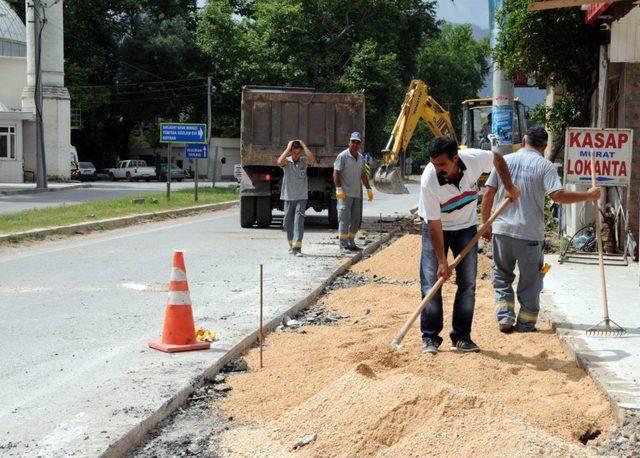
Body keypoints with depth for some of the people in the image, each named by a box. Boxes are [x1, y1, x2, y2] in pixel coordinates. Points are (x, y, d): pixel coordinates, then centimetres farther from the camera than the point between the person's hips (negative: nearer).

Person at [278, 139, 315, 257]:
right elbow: (280, 161, -25)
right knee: (288, 223, 9)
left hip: (301, 198, -1)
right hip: (288, 197, 1)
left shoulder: (304, 161, 1)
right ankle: (291, 245, 28)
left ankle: (297, 248, -16)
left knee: (298, 222, -11)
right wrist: (288, 147, -17)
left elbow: (312, 160, -21)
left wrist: (304, 146, -14)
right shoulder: (286, 161, -1)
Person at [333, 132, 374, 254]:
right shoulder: (342, 156, -8)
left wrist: (369, 189, 21)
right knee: (344, 218, -7)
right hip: (345, 193, -8)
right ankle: (343, 245, -6)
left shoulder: (361, 158, 14)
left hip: (357, 193, 8)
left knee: (356, 219, 10)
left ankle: (351, 243, 20)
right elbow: (336, 173, -13)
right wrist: (339, 189, -20)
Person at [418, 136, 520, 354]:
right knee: (431, 281, -8)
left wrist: (510, 187, -2)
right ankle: (430, 337, 0)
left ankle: (461, 337, 8)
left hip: (466, 226, 3)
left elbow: (498, 158, 0)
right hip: (436, 228, -3)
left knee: (468, 283, 1)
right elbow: (434, 224, -26)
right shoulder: (429, 181, -33)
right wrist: (442, 261, -25)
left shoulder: (474, 158, -27)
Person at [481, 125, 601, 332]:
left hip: (502, 230, 3)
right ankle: (525, 323, 14)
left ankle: (505, 318, 7)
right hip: (530, 233, -3)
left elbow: (488, 194, 3)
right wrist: (588, 195, -7)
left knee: (502, 276, 16)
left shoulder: (504, 160, 4)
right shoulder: (545, 165, -6)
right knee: (530, 279, 10)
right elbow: (558, 195, -18)